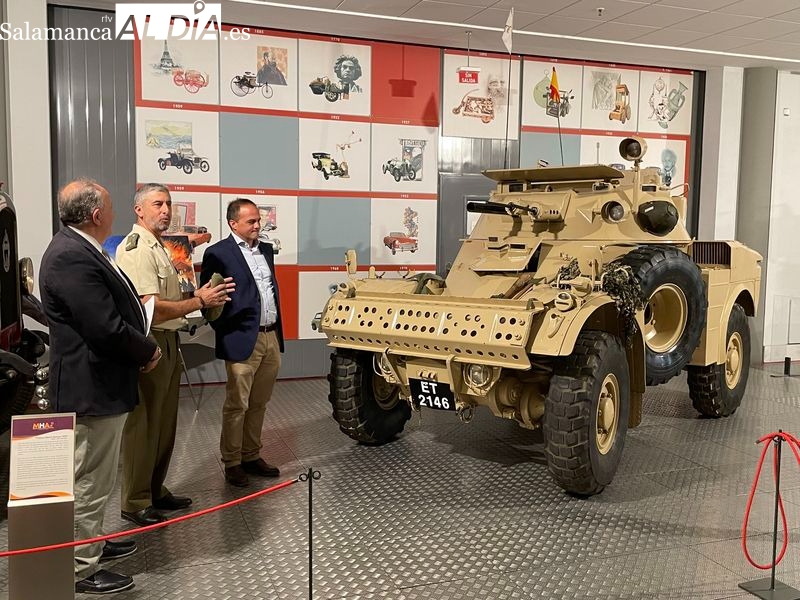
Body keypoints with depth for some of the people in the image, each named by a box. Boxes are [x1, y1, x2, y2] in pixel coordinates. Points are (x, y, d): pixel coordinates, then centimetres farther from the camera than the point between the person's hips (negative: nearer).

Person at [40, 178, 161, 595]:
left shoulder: (77, 248, 8)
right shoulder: (71, 258, -25)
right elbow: (106, 329, -28)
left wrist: (133, 302, -1)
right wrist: (148, 351, -13)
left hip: (99, 383, 11)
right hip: (93, 388, -11)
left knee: (93, 477, 24)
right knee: (89, 481, 3)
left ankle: (89, 542, 41)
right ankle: (80, 569, 19)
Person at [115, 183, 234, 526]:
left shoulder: (157, 247, 16)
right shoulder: (137, 249, -16)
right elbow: (152, 308, -24)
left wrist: (196, 296, 9)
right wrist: (199, 302, -16)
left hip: (167, 343, 10)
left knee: (164, 424, 17)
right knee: (143, 426, -1)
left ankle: (155, 491, 30)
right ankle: (135, 503, 11)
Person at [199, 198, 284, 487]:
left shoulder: (266, 250, 14)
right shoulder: (218, 253, -8)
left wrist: (278, 332, 16)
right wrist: (224, 331, -6)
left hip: (272, 338, 7)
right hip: (243, 341, -7)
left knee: (258, 404, 15)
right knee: (237, 406, 3)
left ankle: (251, 456, 28)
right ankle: (232, 463, 16)